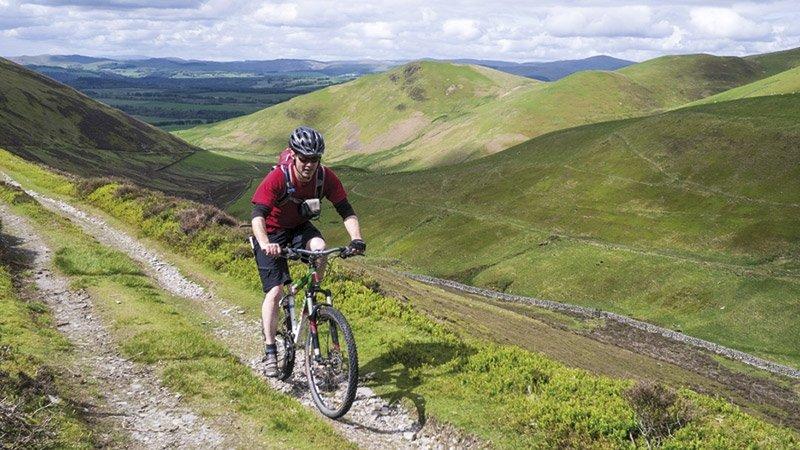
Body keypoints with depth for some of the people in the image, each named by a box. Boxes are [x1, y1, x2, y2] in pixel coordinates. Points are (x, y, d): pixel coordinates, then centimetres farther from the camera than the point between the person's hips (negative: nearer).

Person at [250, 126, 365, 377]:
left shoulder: (326, 177, -19)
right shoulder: (277, 178, -30)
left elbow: (346, 211, -18)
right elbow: (257, 215, -38)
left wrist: (357, 239, -36)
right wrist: (265, 244, -56)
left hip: (300, 228, 3)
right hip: (272, 232, -3)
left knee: (320, 248, -31)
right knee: (275, 291, -12)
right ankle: (270, 352, -5)